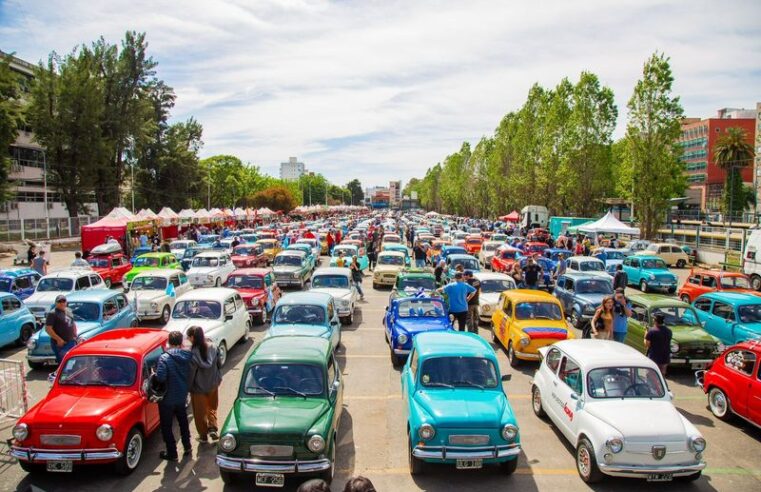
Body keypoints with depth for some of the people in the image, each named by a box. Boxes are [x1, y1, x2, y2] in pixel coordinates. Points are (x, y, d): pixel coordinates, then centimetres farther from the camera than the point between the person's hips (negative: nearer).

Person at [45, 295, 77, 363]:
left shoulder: (69, 312, 14)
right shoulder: (52, 314, -8)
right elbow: (48, 329, -15)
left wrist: (75, 335, 11)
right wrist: (58, 339, -20)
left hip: (71, 342, 7)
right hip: (60, 344, -7)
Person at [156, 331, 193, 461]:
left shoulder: (164, 358, -21)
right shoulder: (187, 356, -6)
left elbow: (160, 378, -27)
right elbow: (190, 374, 2)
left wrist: (155, 375, -8)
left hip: (167, 398, -5)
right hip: (182, 396, 5)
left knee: (166, 426, 11)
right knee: (183, 421, 25)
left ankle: (172, 453, 18)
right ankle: (187, 447, 36)